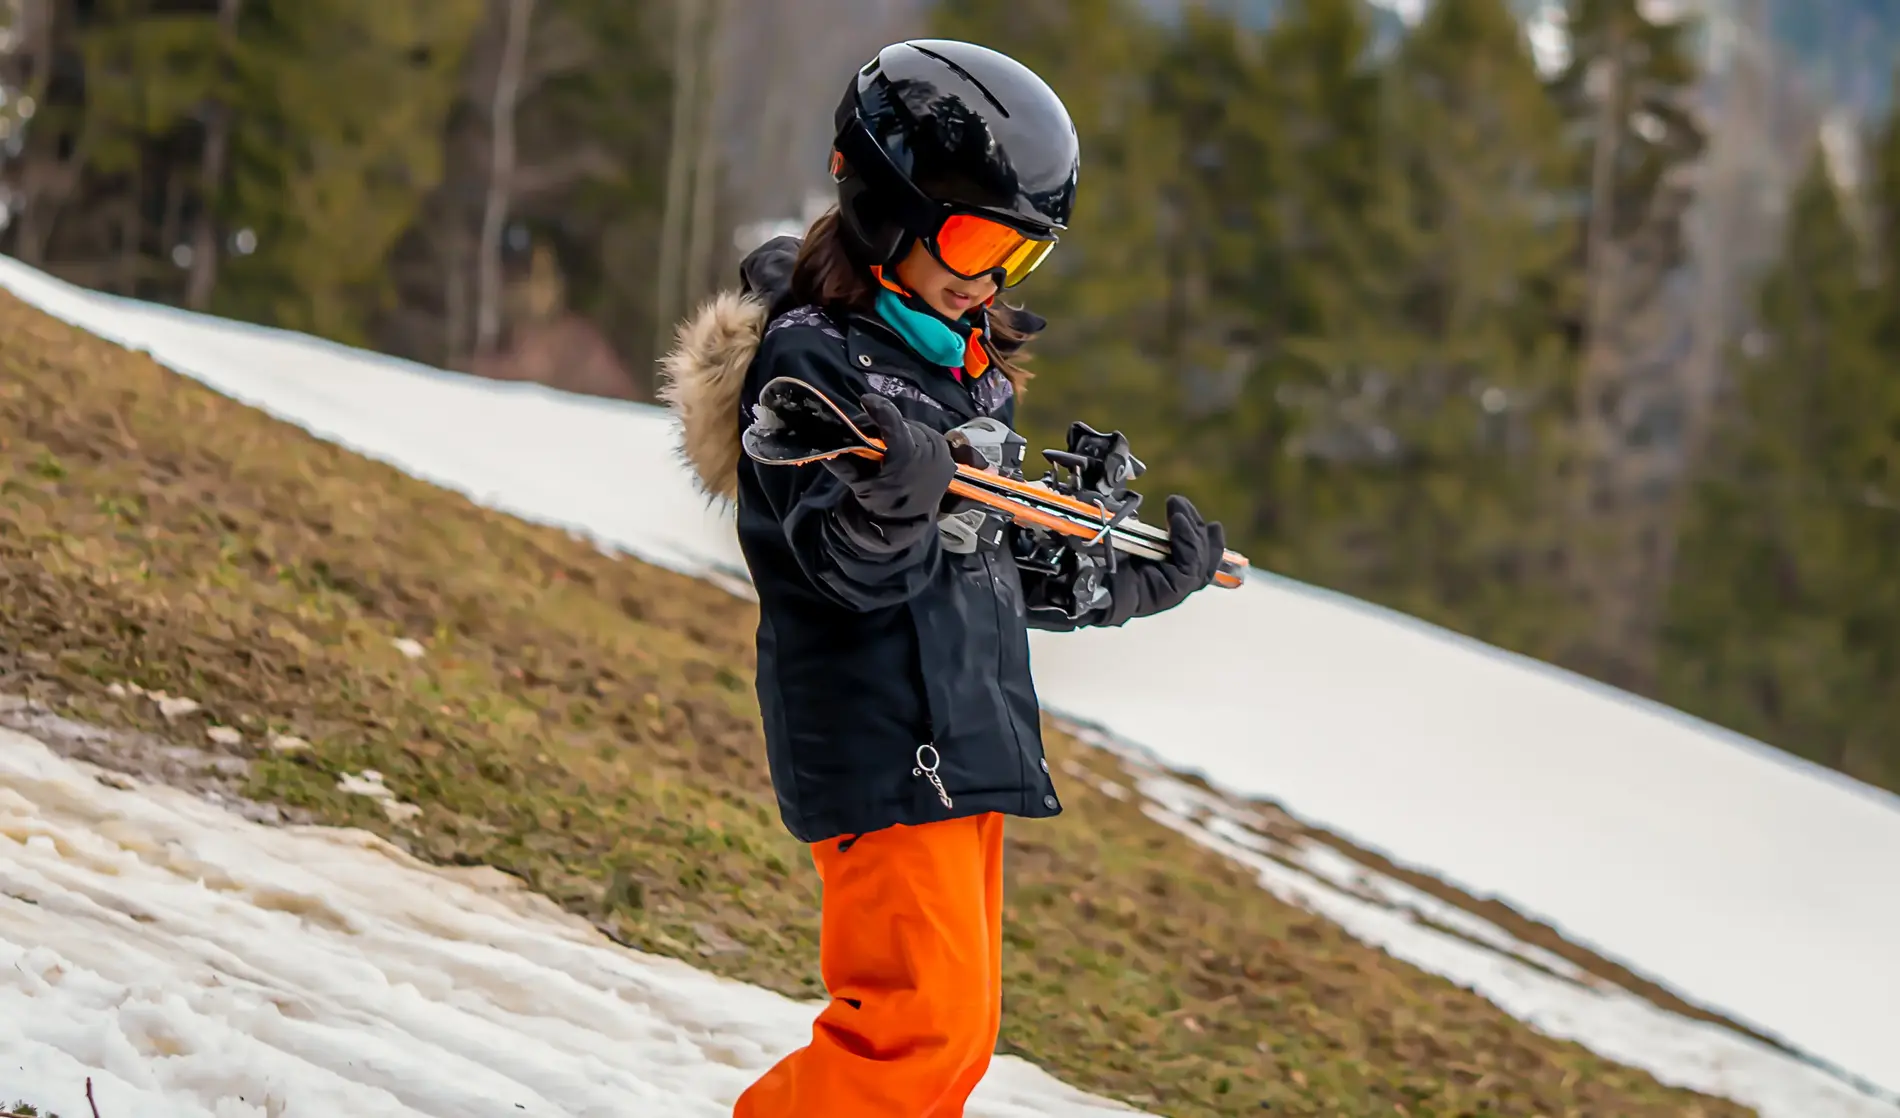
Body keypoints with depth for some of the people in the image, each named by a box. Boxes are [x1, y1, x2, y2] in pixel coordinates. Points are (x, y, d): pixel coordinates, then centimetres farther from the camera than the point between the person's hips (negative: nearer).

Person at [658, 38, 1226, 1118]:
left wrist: (1154, 576, 29)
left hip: (970, 743, 9)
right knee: (924, 1021, -14)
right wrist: (895, 498, -41)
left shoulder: (972, 361, 17)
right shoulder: (808, 356, -10)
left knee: (958, 1030, 10)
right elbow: (852, 569, -21)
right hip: (880, 748, -9)